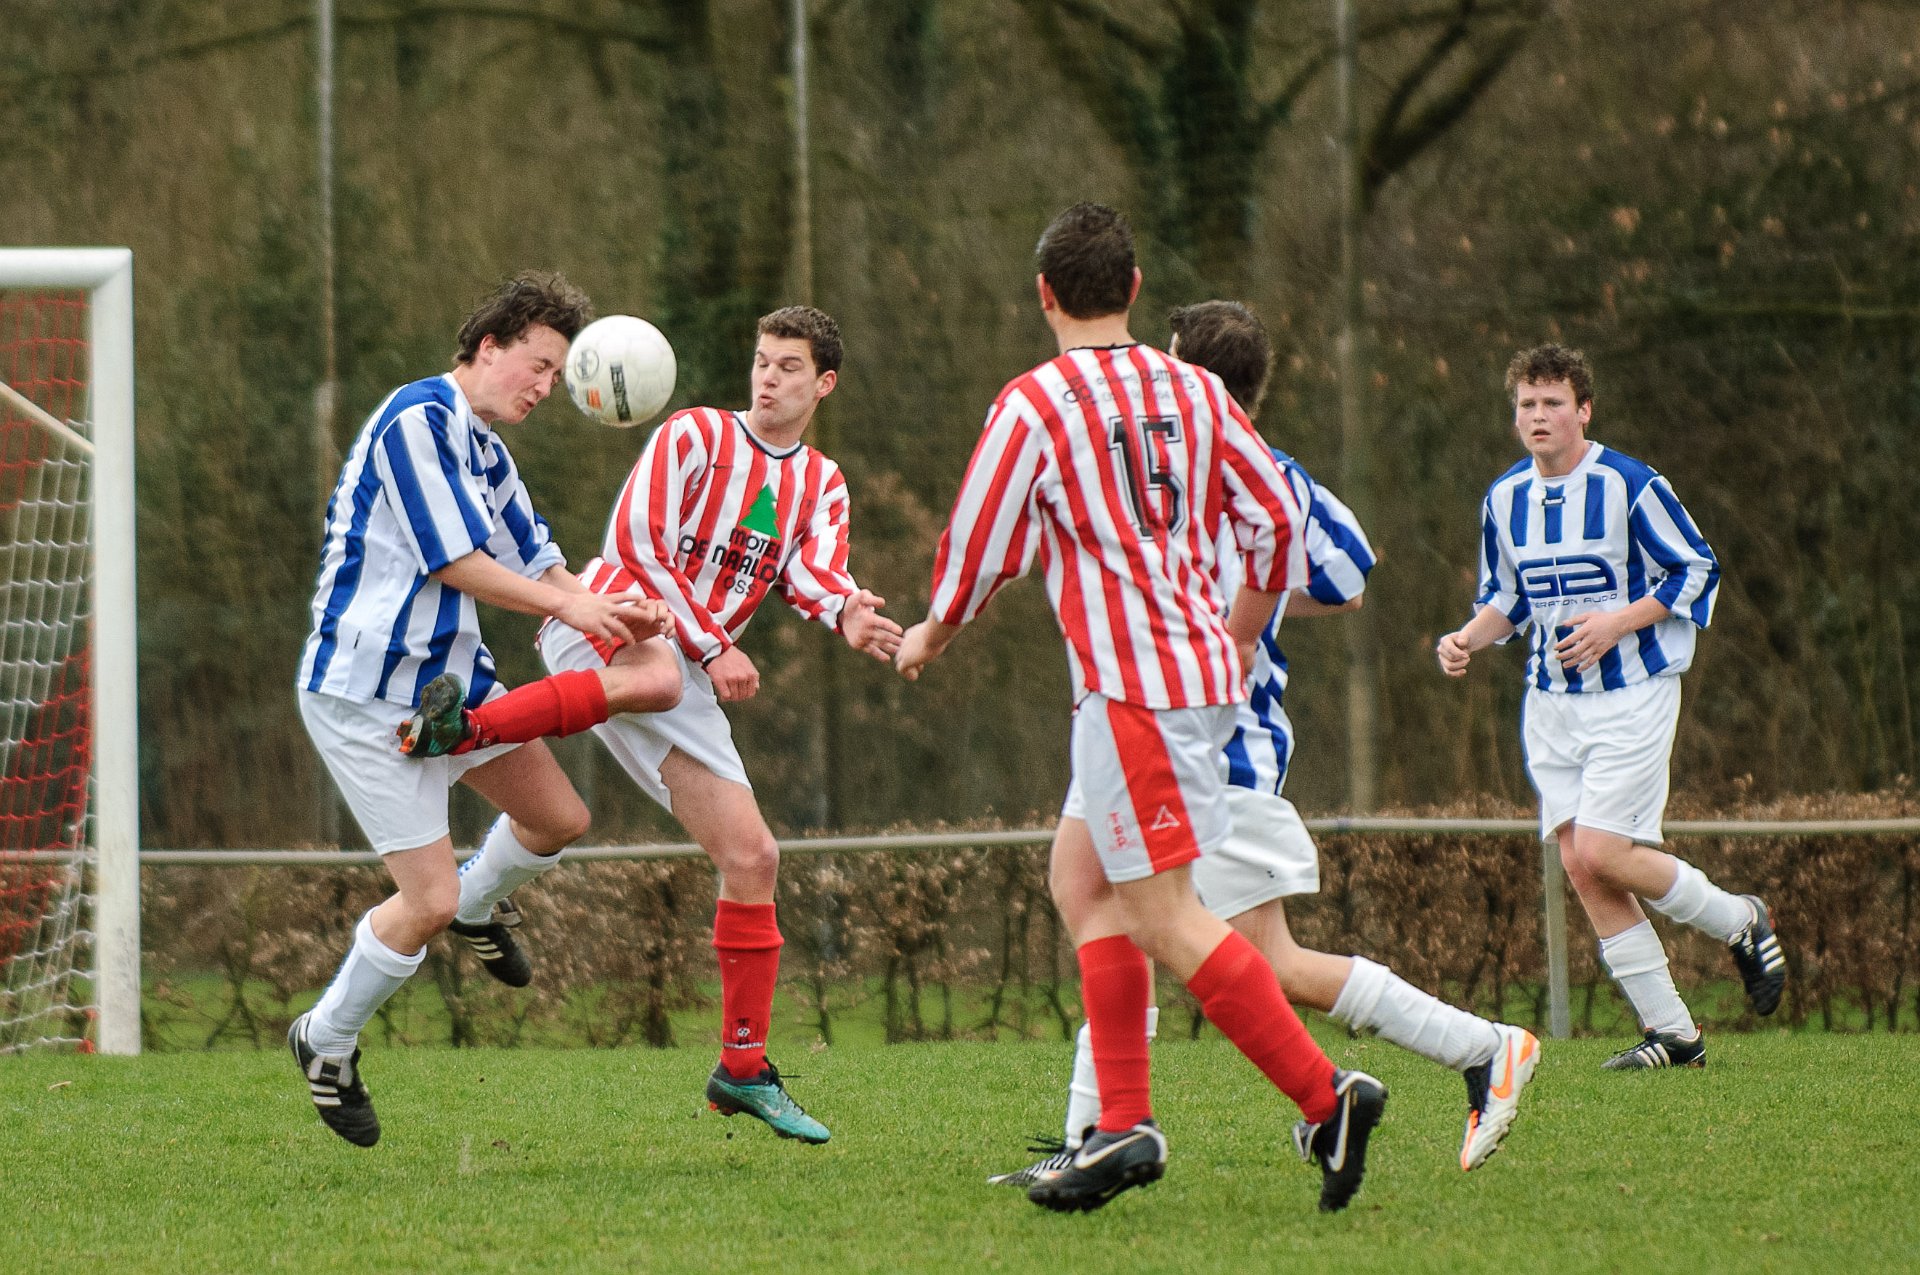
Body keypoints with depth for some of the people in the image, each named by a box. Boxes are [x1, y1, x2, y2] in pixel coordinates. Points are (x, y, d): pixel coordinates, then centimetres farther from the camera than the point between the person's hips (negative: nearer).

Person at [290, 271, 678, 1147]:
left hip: (449, 676, 10)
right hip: (366, 695, -10)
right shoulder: (417, 419, -17)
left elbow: (534, 562, 16)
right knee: (428, 902, -11)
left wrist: (613, 613, -2)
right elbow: (456, 563, -21)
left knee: (559, 819, 15)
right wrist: (566, 604, -16)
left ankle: (474, 905, 45)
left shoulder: (483, 447, 14)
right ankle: (327, 1041, 11)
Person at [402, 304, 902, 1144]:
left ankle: (743, 1069, 3)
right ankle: (467, 728, -50)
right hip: (596, 630, -6)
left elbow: (811, 571, -6)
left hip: (684, 677, 6)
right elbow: (635, 540, -10)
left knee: (751, 856, -2)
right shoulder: (695, 436, -1)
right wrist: (712, 648, -16)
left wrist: (844, 613, -30)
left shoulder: (821, 486, 15)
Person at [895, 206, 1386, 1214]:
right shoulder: (1193, 392, 10)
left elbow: (978, 552, -4)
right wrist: (1235, 640, 27)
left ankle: (1326, 1098, -15)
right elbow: (1276, 519, 12)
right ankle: (1124, 1124, 9)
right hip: (1201, 670, 8)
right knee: (1082, 880, 15)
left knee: (1164, 916, -8)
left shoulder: (1034, 404, -7)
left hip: (1130, 681, -8)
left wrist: (928, 637, 16)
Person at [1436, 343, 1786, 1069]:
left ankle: (1741, 922, 10)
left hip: (1633, 694, -6)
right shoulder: (1504, 500, 6)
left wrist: (1617, 623, -17)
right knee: (1580, 868, -1)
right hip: (1551, 703, 6)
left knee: (1601, 853, -16)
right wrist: (1469, 639, -2)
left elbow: (1696, 571, -6)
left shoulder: (1629, 486, -11)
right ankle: (1672, 1033, 7)